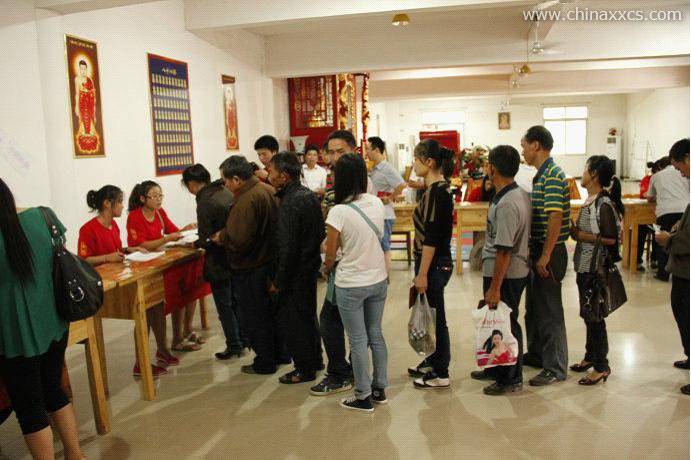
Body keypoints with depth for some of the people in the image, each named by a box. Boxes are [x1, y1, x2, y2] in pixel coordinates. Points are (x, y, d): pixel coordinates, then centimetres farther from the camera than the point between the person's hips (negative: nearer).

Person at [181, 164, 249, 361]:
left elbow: (207, 240, -19)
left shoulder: (205, 203, -20)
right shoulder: (227, 192, 2)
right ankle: (244, 340, 29)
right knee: (236, 301, 20)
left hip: (219, 262, -7)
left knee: (224, 306, 7)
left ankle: (234, 346, 16)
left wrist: (194, 244, 2)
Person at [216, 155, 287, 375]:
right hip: (270, 259, 9)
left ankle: (264, 362, 20)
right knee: (272, 311, 22)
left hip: (250, 269, -9)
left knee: (256, 317, 6)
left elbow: (239, 240, -30)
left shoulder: (246, 200, -25)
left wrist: (221, 237, -9)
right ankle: (280, 353, 35)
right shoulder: (268, 190, 4)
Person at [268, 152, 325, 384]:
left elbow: (287, 247, -23)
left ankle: (305, 369, 14)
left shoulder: (290, 203, -23)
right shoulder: (309, 195, 6)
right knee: (308, 314, 21)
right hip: (311, 265, 10)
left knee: (291, 319, 4)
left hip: (296, 271, -9)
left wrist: (278, 281, -16)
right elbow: (320, 233, 13)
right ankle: (315, 360, 35)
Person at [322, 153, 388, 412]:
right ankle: (380, 388, 30)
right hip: (378, 279, 6)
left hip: (351, 284, -5)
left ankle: (364, 397, 18)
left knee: (358, 341, 7)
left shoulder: (339, 211, -19)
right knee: (376, 334, 18)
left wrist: (325, 268, 9)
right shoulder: (377, 203, -3)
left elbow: (331, 254, -11)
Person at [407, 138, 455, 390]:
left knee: (435, 317, 2)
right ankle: (434, 361, 34)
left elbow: (431, 237, -22)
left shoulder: (437, 192, -20)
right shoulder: (435, 189, 10)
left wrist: (422, 274, -21)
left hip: (435, 264, -9)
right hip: (433, 262, 9)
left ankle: (440, 374, 15)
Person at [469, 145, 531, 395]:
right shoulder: (521, 194, 6)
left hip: (506, 274, -10)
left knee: (505, 324, 5)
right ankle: (496, 369, 36)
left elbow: (504, 251, -26)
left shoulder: (506, 204, -25)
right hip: (517, 270, 10)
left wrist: (495, 287, -21)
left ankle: (511, 379, 20)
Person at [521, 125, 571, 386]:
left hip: (549, 252, -10)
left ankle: (556, 368, 10)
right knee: (534, 306, 20)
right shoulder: (542, 174, 13)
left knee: (549, 310, -1)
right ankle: (537, 354, 35)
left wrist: (545, 256, -23)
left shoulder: (552, 175, -17)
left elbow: (555, 218, -24)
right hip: (538, 249, 10)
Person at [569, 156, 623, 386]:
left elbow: (611, 239, -22)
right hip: (584, 265, 9)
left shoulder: (604, 204, -18)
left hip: (596, 268, -9)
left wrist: (582, 236, -17)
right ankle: (591, 356, 33)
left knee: (594, 316, 0)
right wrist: (576, 230, 3)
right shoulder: (590, 200, 9)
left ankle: (602, 366, 12)